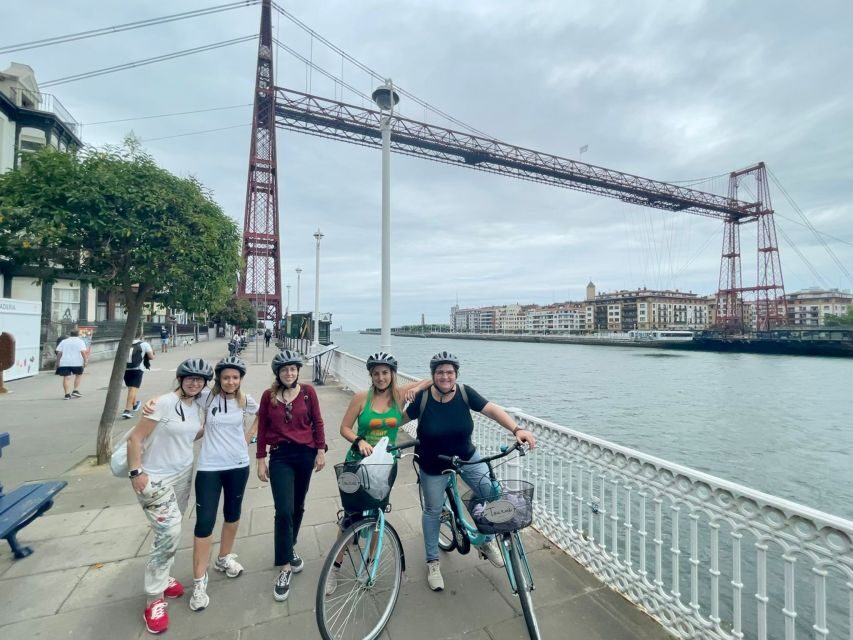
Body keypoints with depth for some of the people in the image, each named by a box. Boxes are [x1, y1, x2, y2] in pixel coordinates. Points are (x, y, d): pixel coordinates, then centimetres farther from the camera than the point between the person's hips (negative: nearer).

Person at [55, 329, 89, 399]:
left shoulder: (64, 341, 12)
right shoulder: (80, 341, 1)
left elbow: (59, 352, 6)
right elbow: (83, 352, -11)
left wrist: (57, 362, 13)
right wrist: (85, 361, -9)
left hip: (64, 362, 2)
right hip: (77, 362, -2)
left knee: (66, 377, 1)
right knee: (79, 375, 17)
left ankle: (67, 394, -3)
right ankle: (75, 391, 9)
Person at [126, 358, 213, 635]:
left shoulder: (199, 406, -1)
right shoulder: (163, 403, -21)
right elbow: (135, 438, -16)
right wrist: (136, 472, -19)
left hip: (183, 473, 7)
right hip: (155, 478, -6)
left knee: (171, 531, 16)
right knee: (169, 532, -10)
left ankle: (162, 577, 38)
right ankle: (155, 599, 8)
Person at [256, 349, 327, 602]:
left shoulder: (308, 392, -5)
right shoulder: (269, 395, -4)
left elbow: (317, 422, 0)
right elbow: (262, 428, 2)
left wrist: (321, 451, -2)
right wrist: (261, 460, 2)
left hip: (305, 454, 1)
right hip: (280, 456, -1)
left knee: (298, 506, 15)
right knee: (284, 511, -6)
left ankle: (290, 547, 41)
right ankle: (284, 569, 9)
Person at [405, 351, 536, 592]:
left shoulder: (465, 393, -19)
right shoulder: (422, 398, -22)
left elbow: (493, 410, -25)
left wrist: (517, 429, -38)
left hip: (467, 457, 2)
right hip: (433, 465, -1)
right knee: (433, 511, 11)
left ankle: (486, 541, 21)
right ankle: (432, 562, 35)